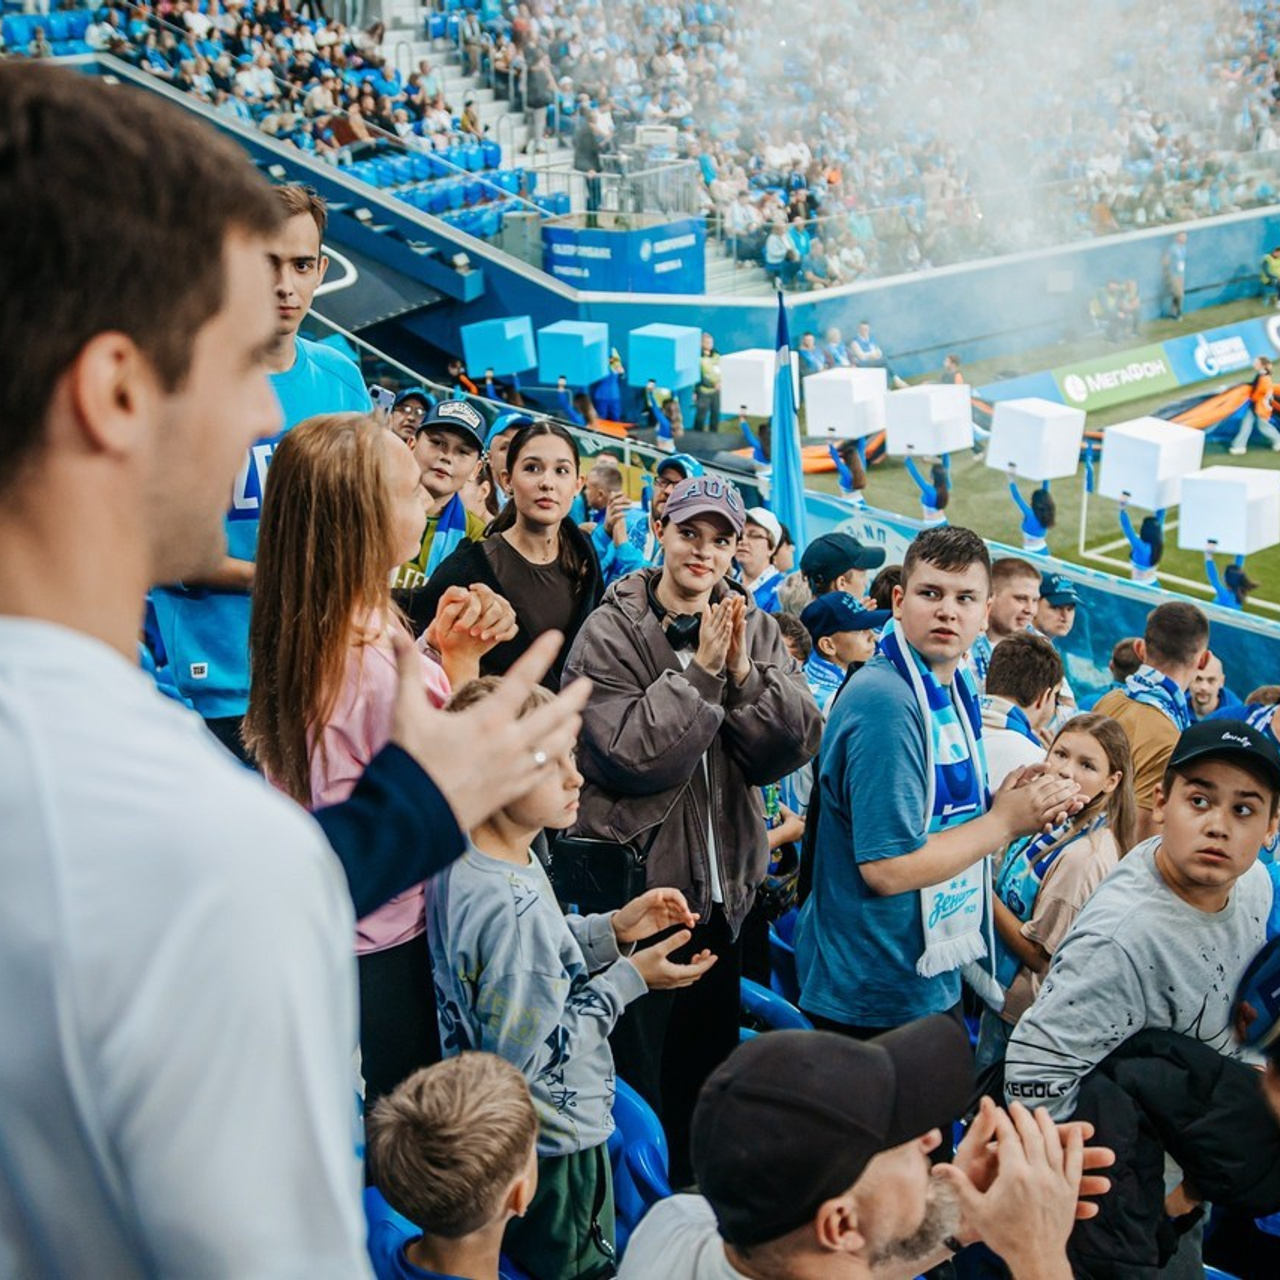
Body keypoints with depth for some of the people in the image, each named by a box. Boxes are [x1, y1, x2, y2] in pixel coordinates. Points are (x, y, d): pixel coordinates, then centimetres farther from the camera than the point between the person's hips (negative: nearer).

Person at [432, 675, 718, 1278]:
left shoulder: (463, 859, -5)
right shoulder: (512, 906, -34)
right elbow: (526, 1055, -28)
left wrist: (611, 929, -2)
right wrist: (629, 980, -20)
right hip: (552, 1148, -9)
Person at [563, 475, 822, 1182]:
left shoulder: (754, 629, 5)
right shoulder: (613, 630, -8)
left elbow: (795, 743, -5)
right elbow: (631, 753, -18)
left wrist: (744, 672, -19)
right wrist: (702, 670, -19)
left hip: (720, 884, 5)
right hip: (634, 876, -5)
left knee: (707, 1068, 17)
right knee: (635, 1073, 3)